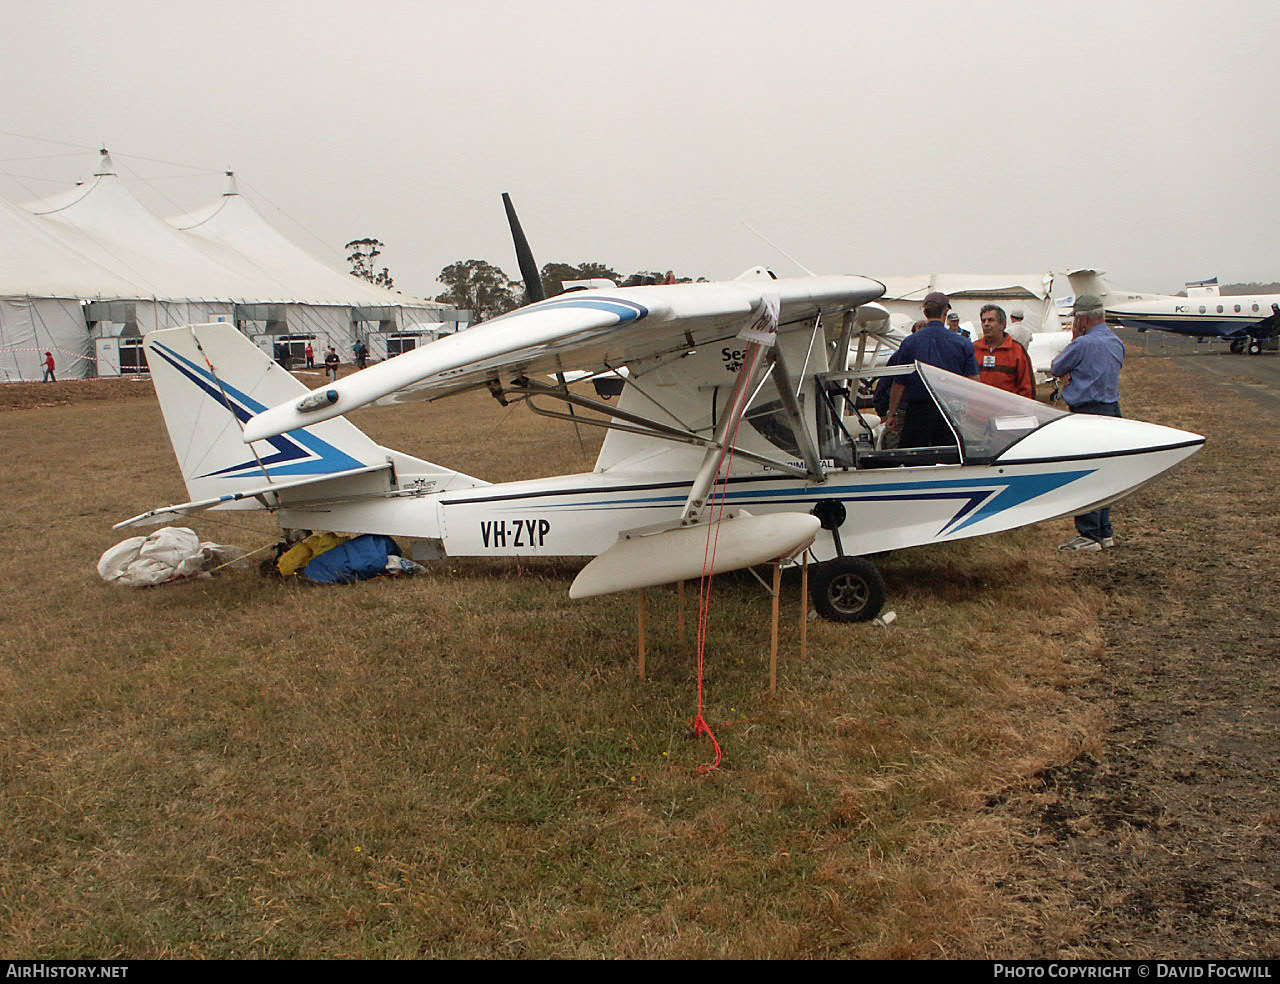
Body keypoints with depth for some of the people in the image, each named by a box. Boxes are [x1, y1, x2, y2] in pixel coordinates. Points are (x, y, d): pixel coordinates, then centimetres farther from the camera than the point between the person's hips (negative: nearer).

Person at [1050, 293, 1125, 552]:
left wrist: (1074, 338, 5)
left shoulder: (1084, 344, -16)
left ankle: (1089, 535, -1)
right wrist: (1070, 376, 0)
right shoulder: (1117, 343, 12)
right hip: (1112, 411, 9)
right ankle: (1105, 532, 20)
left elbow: (1056, 368, -3)